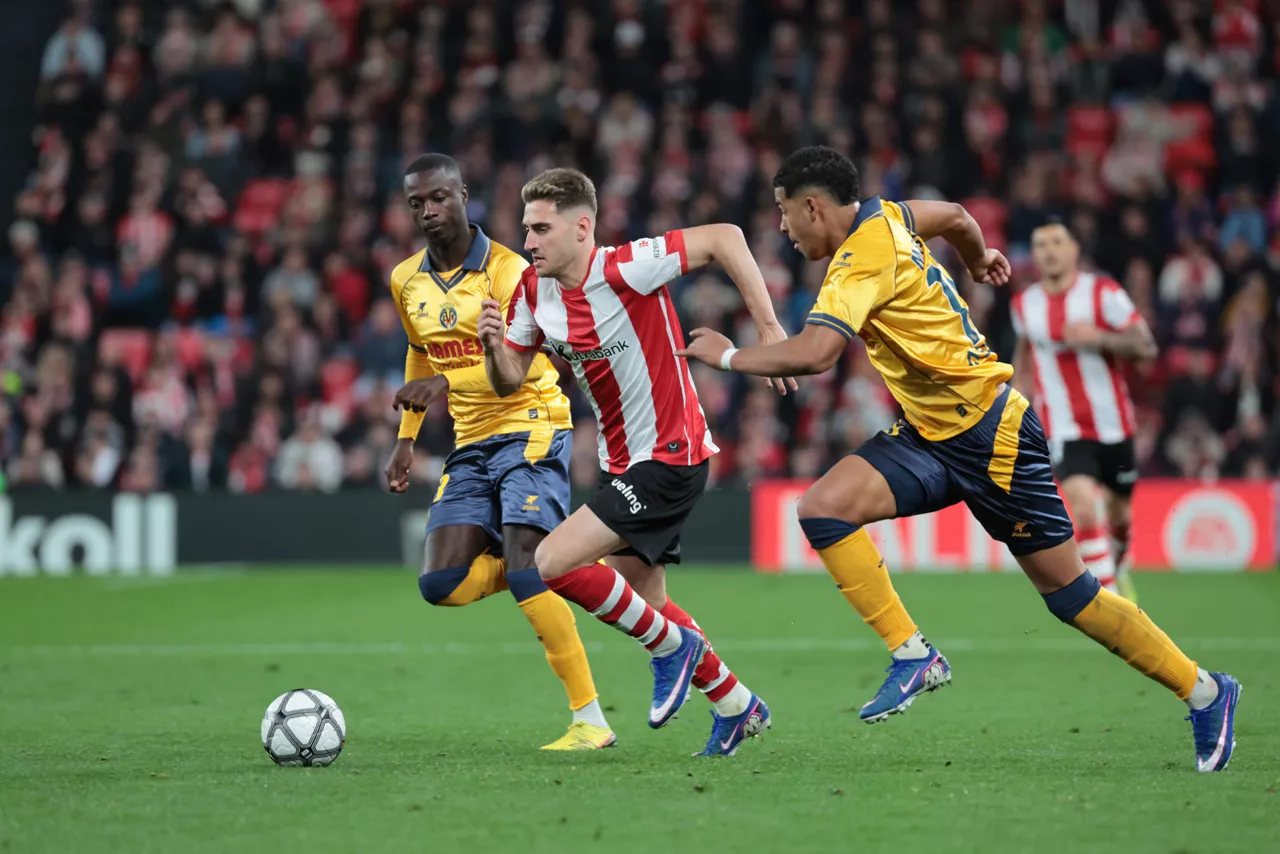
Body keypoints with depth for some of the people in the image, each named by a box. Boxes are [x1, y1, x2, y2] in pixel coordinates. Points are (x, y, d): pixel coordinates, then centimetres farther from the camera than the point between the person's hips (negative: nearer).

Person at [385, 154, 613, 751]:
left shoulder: (505, 270, -13)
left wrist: (446, 383, -37)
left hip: (530, 428, -7)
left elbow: (527, 362, -25)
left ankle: (591, 720, -20)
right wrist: (407, 437, 22)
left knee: (524, 566, -24)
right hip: (472, 444, 7)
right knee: (441, 585, -8)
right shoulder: (406, 281, 10)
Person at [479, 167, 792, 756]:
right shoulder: (533, 289, 0)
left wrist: (768, 327, -22)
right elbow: (510, 382, 5)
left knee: (553, 564, -18)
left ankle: (672, 646, 1)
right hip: (623, 462, 9)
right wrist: (495, 347, -17)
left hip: (669, 458, -9)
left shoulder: (625, 270, -22)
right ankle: (736, 705, 36)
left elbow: (723, 238, -21)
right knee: (645, 602, 17)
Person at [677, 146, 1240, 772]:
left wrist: (730, 356, -19)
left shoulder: (862, 259, -22)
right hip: (928, 433, 9)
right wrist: (979, 259, 46)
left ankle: (1203, 692, 12)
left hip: (989, 436, -9)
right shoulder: (884, 219, 4)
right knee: (823, 508, -10)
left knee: (1068, 592, -1)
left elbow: (812, 354, -35)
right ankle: (912, 655, -6)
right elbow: (955, 216, 24)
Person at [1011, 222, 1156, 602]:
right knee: (1083, 506, -23)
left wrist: (1100, 338, -26)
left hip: (1113, 424, 0)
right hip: (1065, 429, 0)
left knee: (1119, 511, 15)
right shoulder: (1024, 305, 2)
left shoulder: (1103, 292, -8)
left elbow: (1145, 345, -11)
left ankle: (1119, 568, 48)